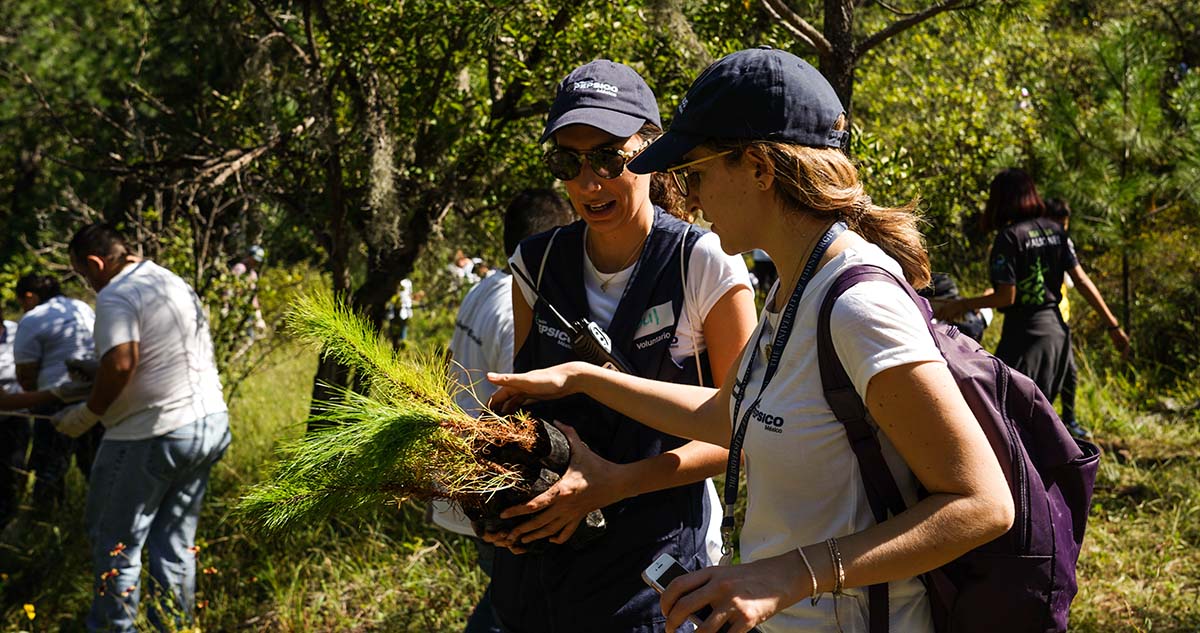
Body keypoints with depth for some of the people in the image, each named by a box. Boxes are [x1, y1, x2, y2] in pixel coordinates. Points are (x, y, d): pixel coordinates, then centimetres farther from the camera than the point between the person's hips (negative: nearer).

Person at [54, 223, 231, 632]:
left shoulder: (115, 296, -13)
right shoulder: (177, 284, 16)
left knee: (116, 541, 3)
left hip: (155, 436, -9)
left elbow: (121, 364, -26)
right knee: (176, 541, 14)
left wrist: (87, 415, -13)